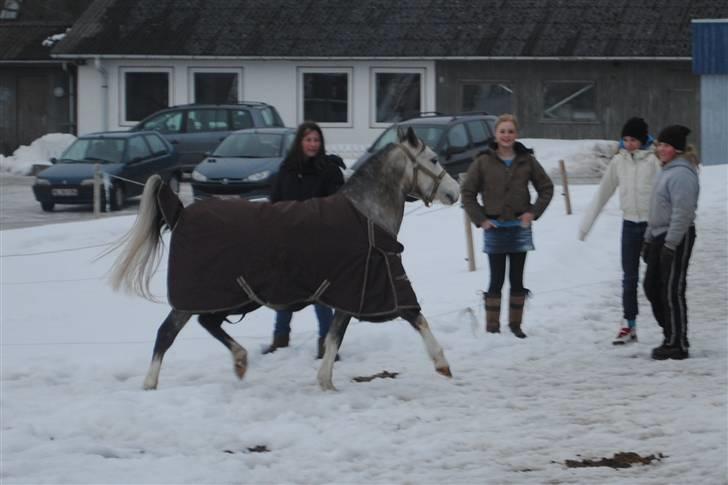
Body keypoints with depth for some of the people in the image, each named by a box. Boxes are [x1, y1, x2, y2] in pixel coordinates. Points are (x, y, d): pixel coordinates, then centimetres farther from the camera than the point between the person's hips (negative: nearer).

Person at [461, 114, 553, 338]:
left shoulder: (526, 160, 2)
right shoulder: (483, 162, -3)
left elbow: (546, 188, 11)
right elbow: (467, 193, 3)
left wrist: (534, 212, 0)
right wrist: (480, 219, -4)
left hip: (519, 227, 2)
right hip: (494, 228, -2)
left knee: (517, 279, 7)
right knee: (496, 280, -2)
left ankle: (515, 324, 17)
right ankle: (492, 326, 5)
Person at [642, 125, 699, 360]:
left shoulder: (681, 173, -16)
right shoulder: (666, 171, 17)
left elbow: (683, 212, -23)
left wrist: (670, 243, -25)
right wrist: (649, 239, 24)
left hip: (676, 239, -11)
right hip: (661, 237, 11)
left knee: (672, 291, -7)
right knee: (652, 287, 13)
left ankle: (678, 345, -1)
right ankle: (671, 337, 22)